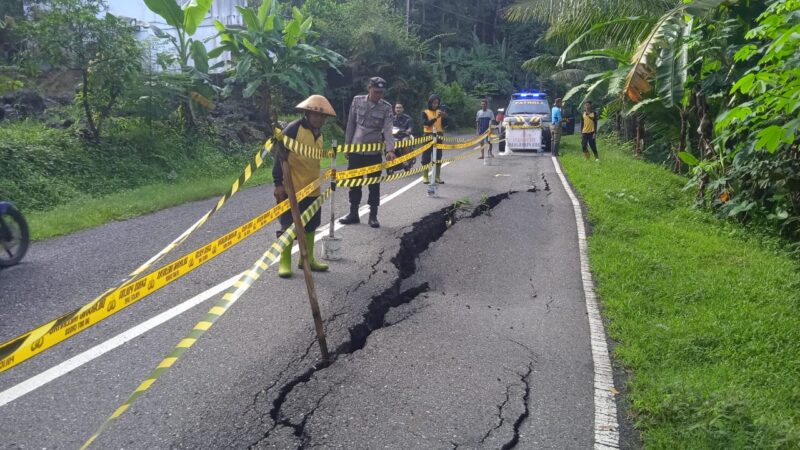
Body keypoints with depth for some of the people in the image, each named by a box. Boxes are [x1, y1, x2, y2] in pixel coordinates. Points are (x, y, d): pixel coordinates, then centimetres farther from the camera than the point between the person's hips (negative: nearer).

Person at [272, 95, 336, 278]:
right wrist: (278, 183, -16)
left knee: (310, 225, 15)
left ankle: (307, 259, 28)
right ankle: (284, 262, 10)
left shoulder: (318, 133, 10)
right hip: (292, 188, -8)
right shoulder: (293, 129, -13)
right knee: (288, 226, 0)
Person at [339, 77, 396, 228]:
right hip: (356, 150, 2)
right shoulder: (357, 101, -1)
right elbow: (351, 124, 5)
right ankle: (353, 214, 22)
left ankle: (373, 216, 16)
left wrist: (390, 149, -29)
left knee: (374, 185, 5)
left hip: (374, 152, -2)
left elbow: (388, 130, -15)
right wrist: (347, 145, 5)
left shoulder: (386, 107, -6)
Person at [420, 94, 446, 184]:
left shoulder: (440, 112, 10)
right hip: (428, 136, -3)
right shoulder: (425, 112, -1)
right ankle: (425, 177, 4)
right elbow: (426, 123, -16)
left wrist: (444, 117, -11)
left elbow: (443, 125, 6)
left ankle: (437, 177, 10)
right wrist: (436, 118, -25)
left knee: (438, 157, 4)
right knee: (426, 157, -2)